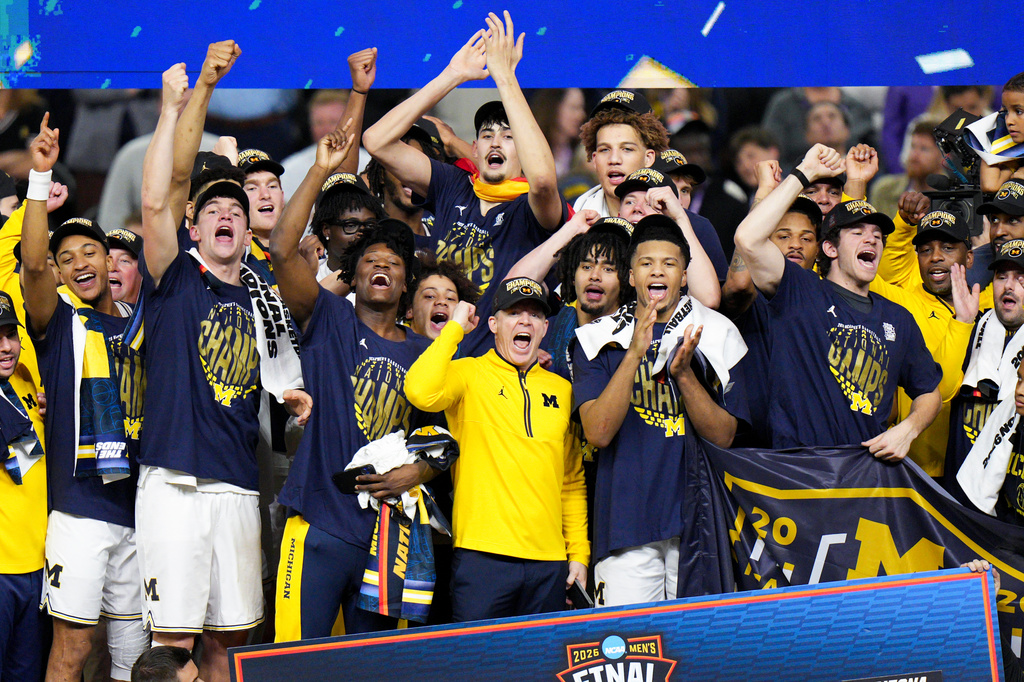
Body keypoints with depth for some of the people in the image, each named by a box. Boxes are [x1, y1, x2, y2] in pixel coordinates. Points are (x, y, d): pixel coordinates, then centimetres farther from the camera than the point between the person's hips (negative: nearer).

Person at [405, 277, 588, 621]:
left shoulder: (561, 390, 15)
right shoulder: (469, 374, 2)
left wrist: (579, 553, 12)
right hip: (483, 554, -4)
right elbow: (421, 392, -20)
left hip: (549, 562, 4)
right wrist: (455, 328, -9)